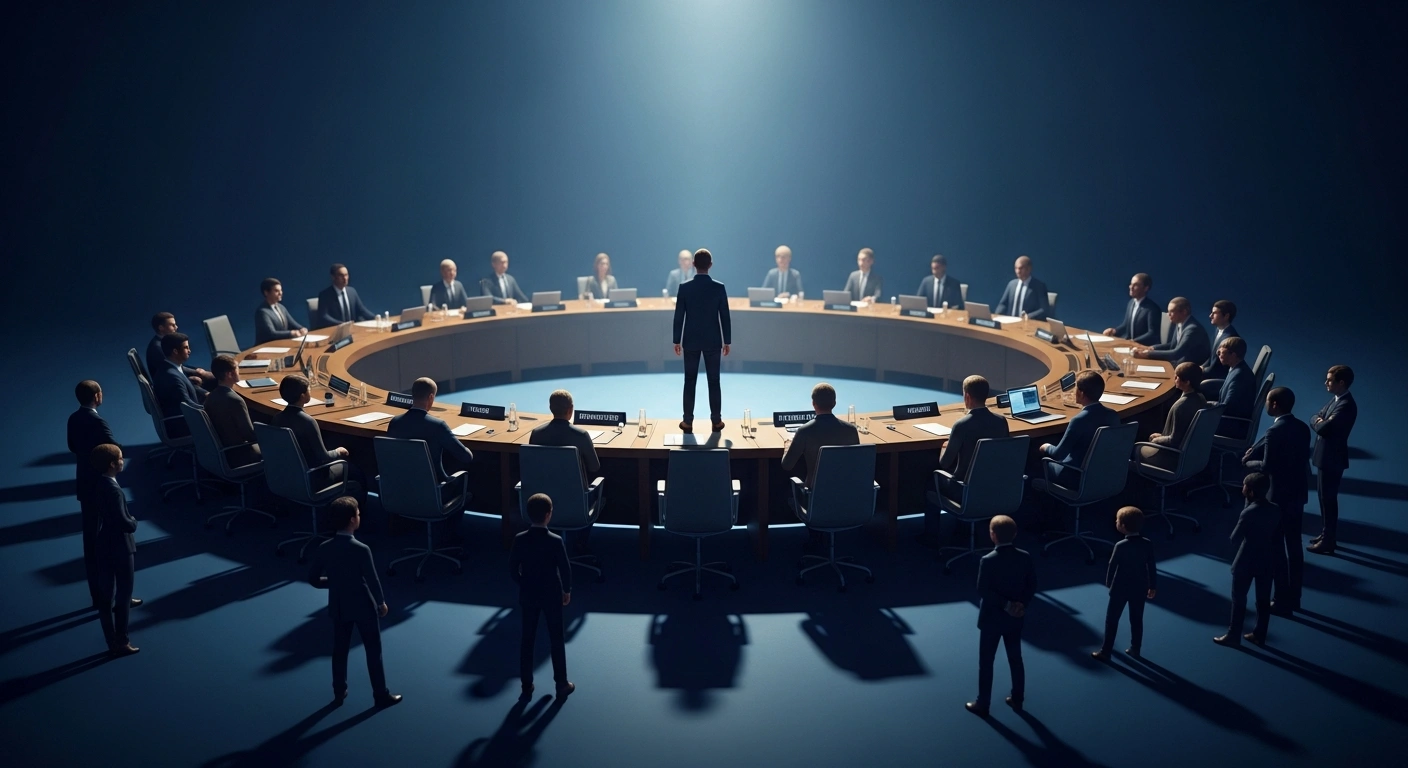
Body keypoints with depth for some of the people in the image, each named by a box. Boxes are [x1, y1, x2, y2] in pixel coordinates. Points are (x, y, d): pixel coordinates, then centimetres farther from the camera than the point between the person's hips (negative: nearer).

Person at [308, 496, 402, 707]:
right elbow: (372, 580, -18)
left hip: (338, 607, 5)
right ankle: (381, 695, 19)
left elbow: (313, 578, -1)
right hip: (363, 607, -5)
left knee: (339, 650, 19)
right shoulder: (361, 550, -25)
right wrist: (381, 603, -2)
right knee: (373, 651, 9)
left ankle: (339, 692, 32)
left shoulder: (324, 549, -10)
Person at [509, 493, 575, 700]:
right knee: (556, 639, 8)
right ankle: (561, 684, 14)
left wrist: (524, 585, 13)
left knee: (527, 639, 12)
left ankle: (526, 684, 17)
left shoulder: (519, 540, -9)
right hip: (552, 595, -2)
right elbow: (565, 569, -13)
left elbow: (512, 569, -3)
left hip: (528, 595, 2)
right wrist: (567, 590, 4)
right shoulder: (555, 541, -18)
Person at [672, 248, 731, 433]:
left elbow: (679, 316, -4)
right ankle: (716, 421, 8)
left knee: (690, 381, 6)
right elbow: (725, 316, -3)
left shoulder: (684, 287, -7)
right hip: (713, 341, 0)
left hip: (690, 341, 0)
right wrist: (727, 341, 5)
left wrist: (677, 340, 5)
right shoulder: (719, 288, -7)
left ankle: (688, 422, 6)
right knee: (714, 381, 6)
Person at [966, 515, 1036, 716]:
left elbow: (983, 591, -21)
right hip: (1014, 618, 5)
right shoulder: (1025, 557, -7)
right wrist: (1021, 604, -9)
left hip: (991, 618, -4)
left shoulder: (988, 561, -21)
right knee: (1016, 659, 19)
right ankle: (1017, 700, 30)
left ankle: (982, 704, 17)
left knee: (986, 662, 8)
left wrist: (1006, 605, -15)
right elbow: (1032, 586, -3)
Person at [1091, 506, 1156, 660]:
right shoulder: (1148, 544, -6)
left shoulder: (1121, 546, -19)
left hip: (1120, 588, -4)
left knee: (1112, 619, 6)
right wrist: (1152, 587, 11)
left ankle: (1105, 651, 9)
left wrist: (1108, 583, 6)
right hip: (1140, 588, 4)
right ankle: (1135, 649, 25)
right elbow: (1152, 567, 0)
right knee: (1137, 619, 17)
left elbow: (1112, 566, -11)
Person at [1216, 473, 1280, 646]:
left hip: (1246, 562, -6)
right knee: (1263, 599, 14)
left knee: (1239, 599, 6)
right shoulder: (1275, 510, -2)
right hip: (1267, 560, 6)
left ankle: (1234, 635, 13)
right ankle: (1259, 634, 24)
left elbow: (1234, 539, -17)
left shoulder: (1248, 512, -23)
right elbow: (1278, 538, 5)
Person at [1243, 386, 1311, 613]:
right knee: (1294, 545, 15)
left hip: (1278, 496, -8)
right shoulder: (1302, 427, 4)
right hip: (1298, 492, 8)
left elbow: (1266, 467, -21)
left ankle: (1281, 601, 8)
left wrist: (1248, 462, 0)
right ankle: (1294, 598, 24)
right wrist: (1254, 451, 6)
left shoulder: (1275, 431, -22)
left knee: (1276, 548, 2)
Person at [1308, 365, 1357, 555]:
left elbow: (1324, 429, -30)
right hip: (1325, 456, 10)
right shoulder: (1337, 399, 9)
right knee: (1324, 497, 20)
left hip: (1332, 458, -10)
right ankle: (1327, 533, 33)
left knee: (1329, 499, 0)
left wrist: (1320, 423, -8)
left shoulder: (1346, 405, -24)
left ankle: (1328, 542, 9)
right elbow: (1315, 418, 11)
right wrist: (1319, 421, -12)